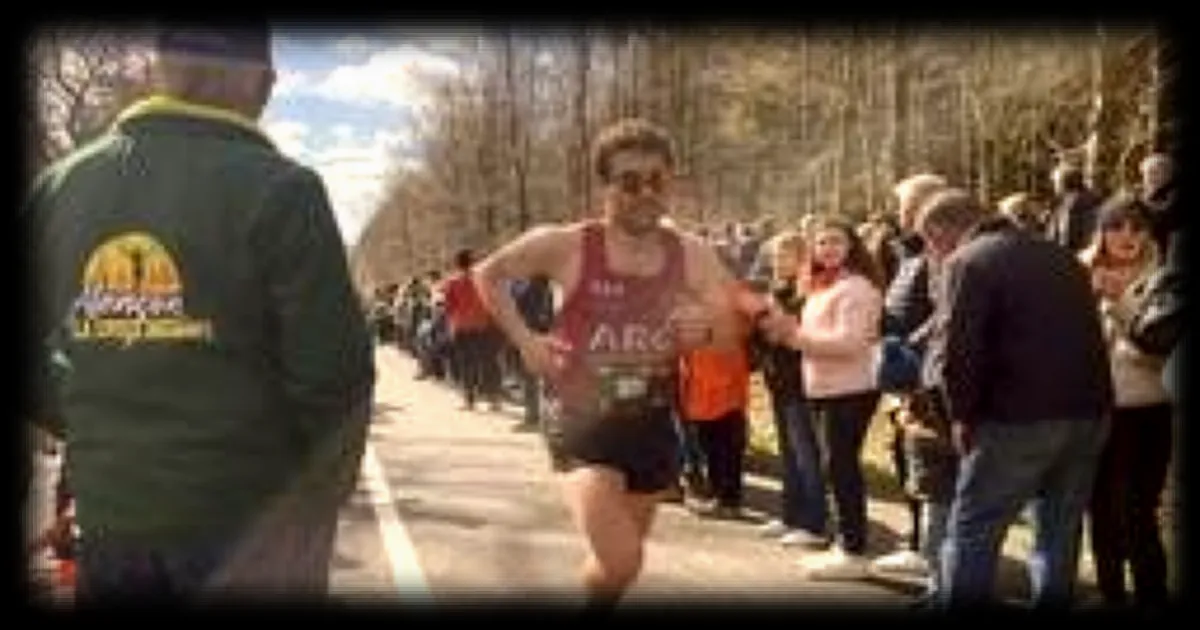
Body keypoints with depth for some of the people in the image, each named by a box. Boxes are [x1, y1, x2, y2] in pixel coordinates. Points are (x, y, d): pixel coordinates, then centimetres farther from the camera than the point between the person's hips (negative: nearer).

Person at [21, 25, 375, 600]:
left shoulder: (59, 187, 2)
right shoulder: (275, 189, -14)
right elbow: (335, 375, -16)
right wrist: (316, 498, 2)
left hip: (108, 522, 4)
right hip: (250, 527, -4)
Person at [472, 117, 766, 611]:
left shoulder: (692, 256, -4)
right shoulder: (566, 245, -11)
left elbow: (732, 334, 3)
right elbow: (488, 274, 3)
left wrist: (707, 329, -20)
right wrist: (524, 339, -6)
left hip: (651, 426, 4)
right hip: (582, 423, -4)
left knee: (620, 560, 17)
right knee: (619, 561, -19)